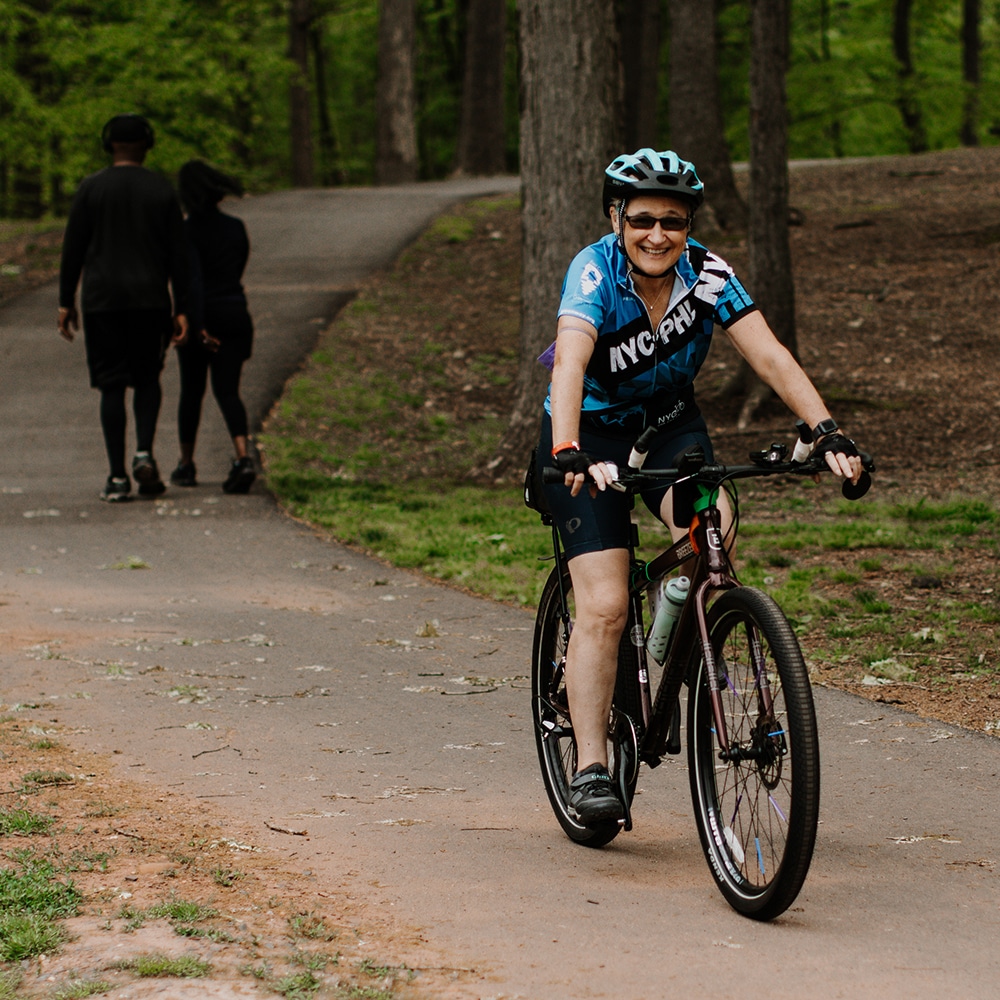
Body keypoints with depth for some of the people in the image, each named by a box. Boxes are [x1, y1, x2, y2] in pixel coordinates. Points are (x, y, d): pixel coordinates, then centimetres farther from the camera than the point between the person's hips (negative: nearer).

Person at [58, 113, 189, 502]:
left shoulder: (92, 188, 0)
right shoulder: (162, 191, 4)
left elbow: (73, 249, 0)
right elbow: (178, 254, 3)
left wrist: (66, 303, 6)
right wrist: (181, 309, 6)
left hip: (102, 301, -1)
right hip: (151, 300, 1)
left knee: (111, 386, 2)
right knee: (147, 379, 15)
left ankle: (118, 477, -3)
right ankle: (144, 453, -7)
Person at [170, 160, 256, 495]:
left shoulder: (188, 232, -11)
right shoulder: (236, 228, 5)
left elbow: (194, 279, -20)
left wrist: (198, 326, -23)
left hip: (201, 316, -3)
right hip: (235, 314, 3)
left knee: (191, 391, 14)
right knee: (227, 391, 1)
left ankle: (186, 464, 25)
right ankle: (242, 458, -22)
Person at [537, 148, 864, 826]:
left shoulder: (707, 274, -17)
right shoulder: (596, 272, -25)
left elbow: (769, 356, -24)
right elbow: (570, 363, -40)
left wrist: (827, 431, -38)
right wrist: (567, 452, -57)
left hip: (671, 423, 3)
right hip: (592, 434, -3)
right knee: (603, 606, -13)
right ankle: (590, 768, -6)